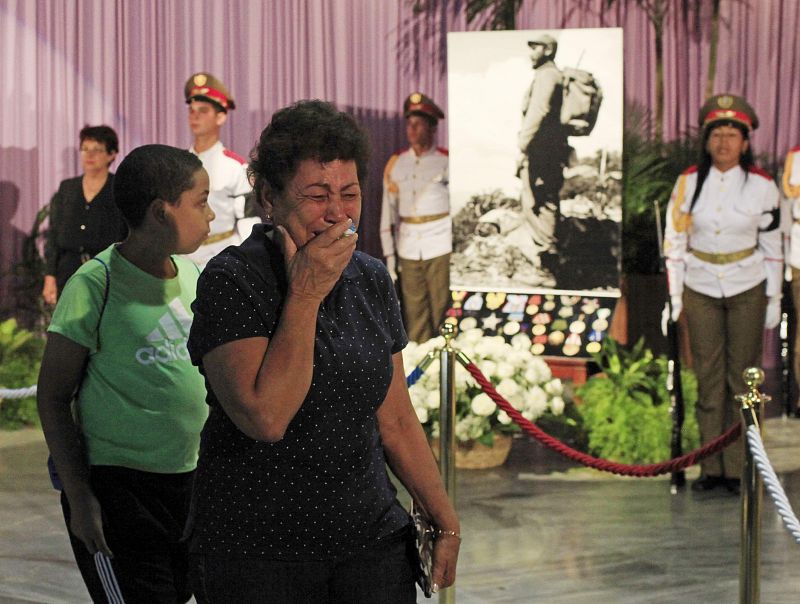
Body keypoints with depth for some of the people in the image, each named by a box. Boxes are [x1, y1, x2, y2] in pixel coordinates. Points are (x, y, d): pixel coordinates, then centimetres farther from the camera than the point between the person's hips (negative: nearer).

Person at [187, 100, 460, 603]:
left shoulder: (372, 281, 8)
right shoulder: (233, 281, -11)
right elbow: (267, 417, -23)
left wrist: (445, 520, 14)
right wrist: (305, 296, -20)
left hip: (373, 542, 5)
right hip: (255, 555, -5)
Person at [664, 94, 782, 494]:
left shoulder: (761, 186, -3)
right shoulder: (689, 182, -1)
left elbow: (772, 245, 3)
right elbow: (675, 239, 4)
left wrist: (774, 299, 2)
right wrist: (674, 295, 1)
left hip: (747, 289, -1)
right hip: (700, 289, 1)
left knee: (742, 378, 1)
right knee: (708, 378, 3)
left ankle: (738, 468, 6)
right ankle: (710, 467, 8)